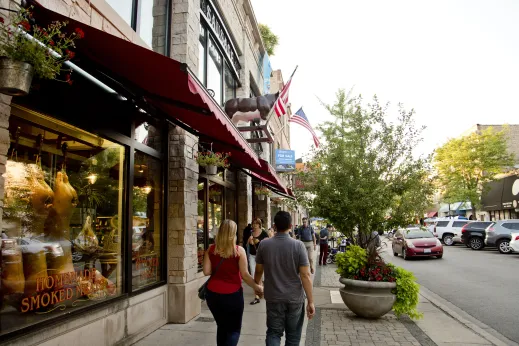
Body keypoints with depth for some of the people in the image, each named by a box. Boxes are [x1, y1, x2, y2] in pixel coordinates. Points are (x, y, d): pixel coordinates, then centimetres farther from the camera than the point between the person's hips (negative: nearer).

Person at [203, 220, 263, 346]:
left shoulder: (211, 249, -2)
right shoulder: (239, 250, -11)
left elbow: (206, 272, -3)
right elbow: (245, 275, -11)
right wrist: (256, 287, 3)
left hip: (213, 293, 4)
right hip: (232, 294, -4)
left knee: (222, 326, 24)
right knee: (233, 329, 12)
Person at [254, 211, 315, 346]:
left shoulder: (264, 244, -8)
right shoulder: (298, 245, -14)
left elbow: (258, 271, 4)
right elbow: (305, 275, -15)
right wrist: (311, 301, -8)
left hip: (273, 297, 1)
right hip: (295, 298, -1)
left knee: (274, 333, 12)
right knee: (293, 335, 17)